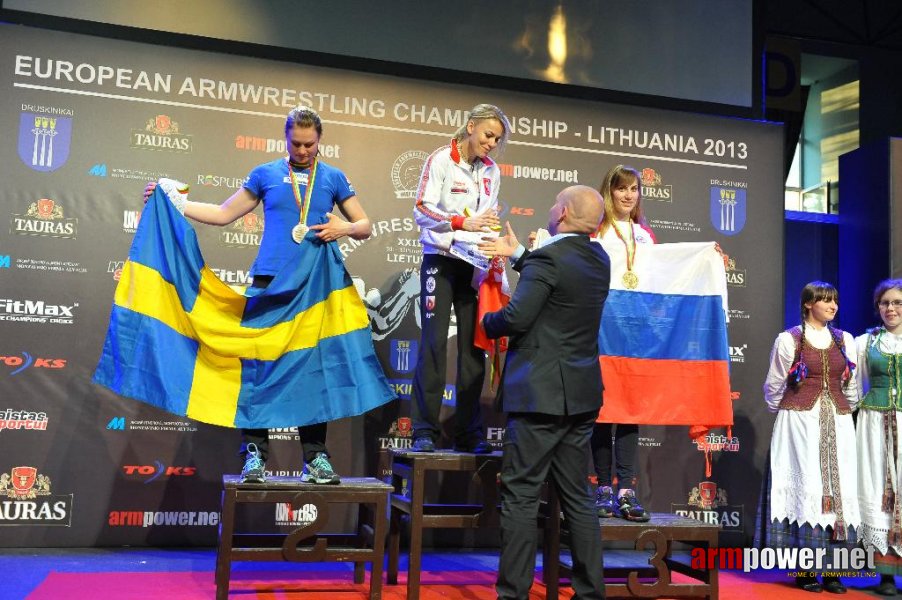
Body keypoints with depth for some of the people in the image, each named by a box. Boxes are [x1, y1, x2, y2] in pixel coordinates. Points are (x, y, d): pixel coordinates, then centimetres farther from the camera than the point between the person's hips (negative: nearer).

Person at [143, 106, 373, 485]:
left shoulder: (333, 178, 10)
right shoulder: (266, 174, 9)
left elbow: (365, 226, 12)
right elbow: (223, 214, 12)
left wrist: (345, 228, -10)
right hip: (269, 280, 0)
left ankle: (315, 457, 9)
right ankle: (255, 453, 3)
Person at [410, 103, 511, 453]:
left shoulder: (491, 171, 12)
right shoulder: (441, 160, -4)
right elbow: (422, 211, -12)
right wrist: (463, 223, -26)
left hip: (474, 264, 5)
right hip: (441, 260, -5)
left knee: (474, 345, 2)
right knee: (434, 342, -7)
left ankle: (468, 433, 8)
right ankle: (425, 431, -2)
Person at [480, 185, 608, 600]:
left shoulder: (547, 259, -15)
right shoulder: (598, 259, 10)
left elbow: (516, 318, -20)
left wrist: (487, 321, 0)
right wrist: (518, 254, 31)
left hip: (541, 394, -8)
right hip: (582, 396, 8)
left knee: (520, 496, -2)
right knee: (577, 497, 13)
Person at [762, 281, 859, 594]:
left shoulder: (845, 341, 11)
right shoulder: (789, 339, -1)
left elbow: (851, 386, 19)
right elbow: (773, 387, 6)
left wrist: (845, 412, 17)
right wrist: (785, 414, 14)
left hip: (837, 425, 4)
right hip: (800, 424, -4)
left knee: (839, 491, 0)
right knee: (805, 489, -4)